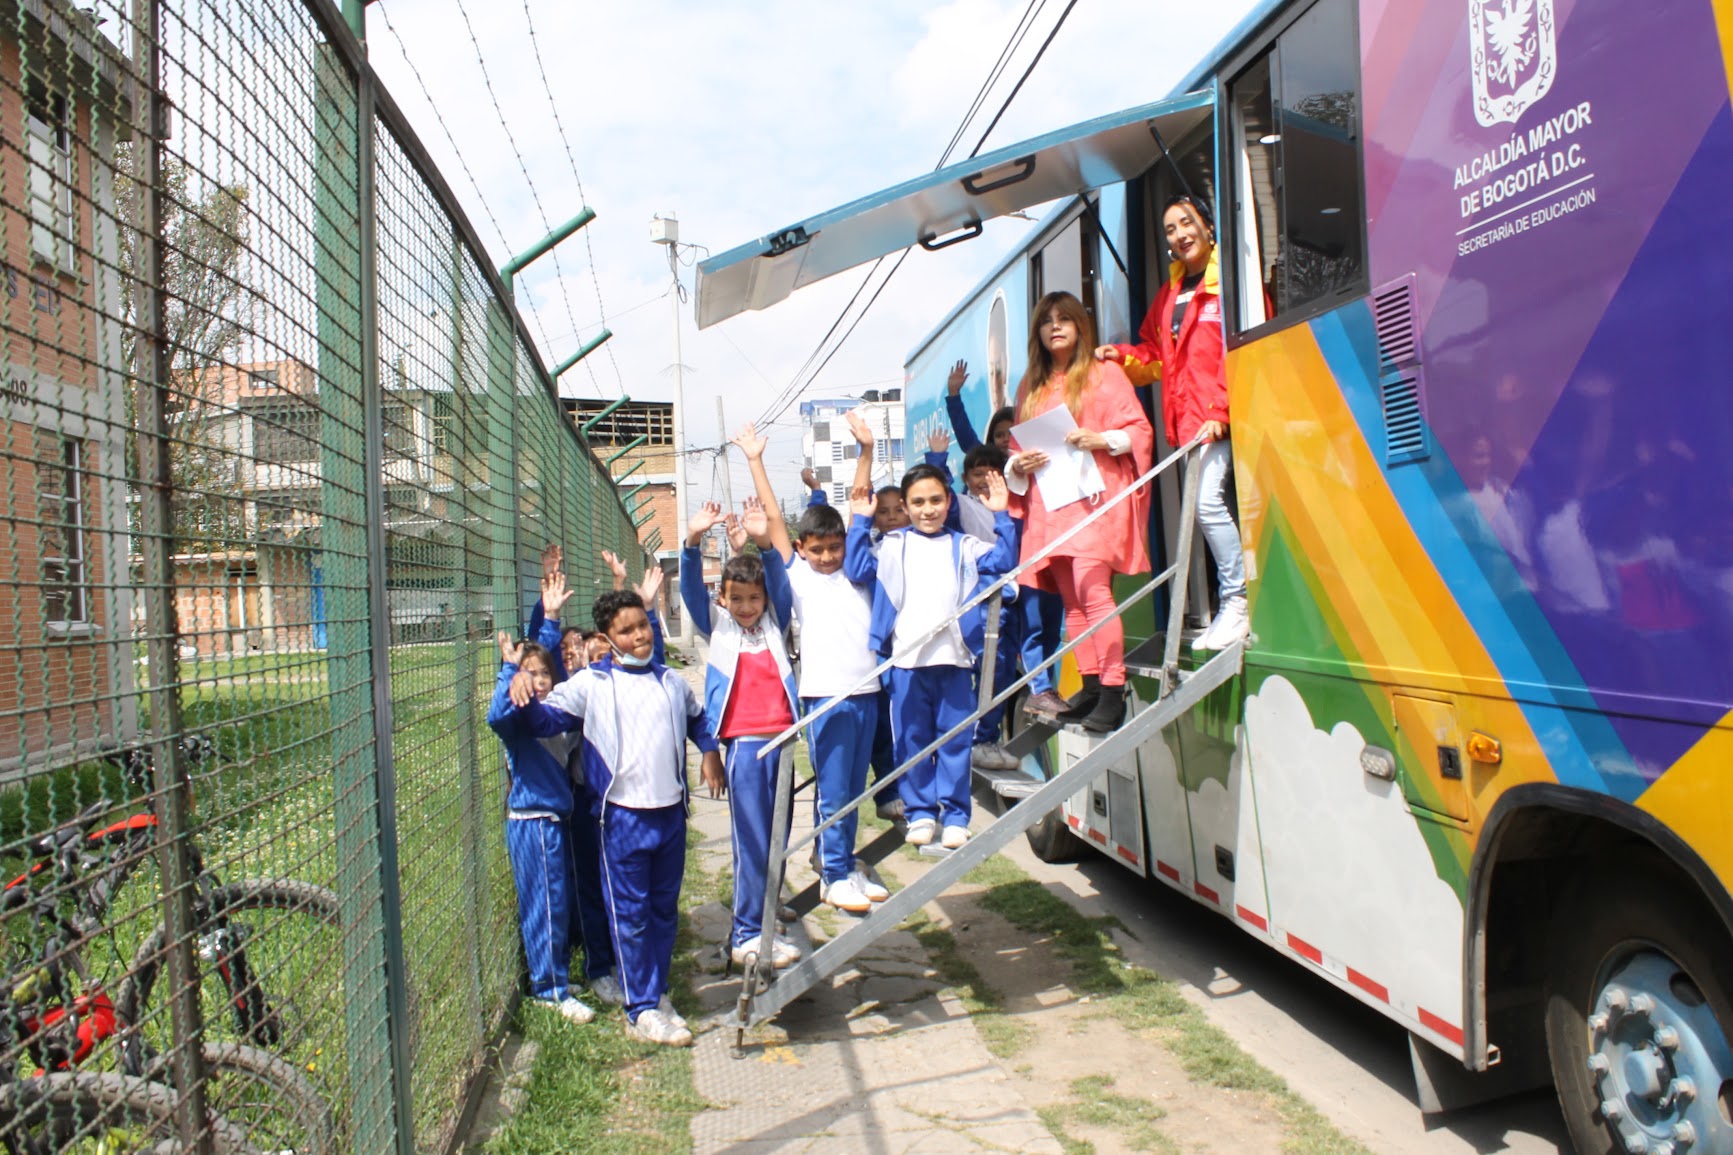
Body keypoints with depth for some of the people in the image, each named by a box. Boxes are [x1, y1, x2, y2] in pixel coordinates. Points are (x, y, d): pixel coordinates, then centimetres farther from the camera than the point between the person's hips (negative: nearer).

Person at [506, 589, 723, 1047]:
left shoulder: (672, 682, 11)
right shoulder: (590, 684, -2)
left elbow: (698, 718, 28)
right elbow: (545, 720, -8)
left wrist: (709, 751, 12)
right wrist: (525, 696, -28)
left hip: (671, 812, 4)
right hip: (622, 816, -4)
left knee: (665, 910, 14)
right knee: (630, 916, 3)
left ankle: (658, 993, 29)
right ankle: (642, 1010, 13)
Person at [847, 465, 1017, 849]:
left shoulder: (963, 545, 11)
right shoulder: (892, 545, 9)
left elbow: (1003, 561, 1)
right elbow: (857, 569, 0)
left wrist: (1001, 516, -4)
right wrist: (860, 522, -3)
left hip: (954, 656, 0)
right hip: (906, 658, 0)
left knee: (955, 739, 5)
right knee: (912, 740, 6)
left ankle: (955, 816, 14)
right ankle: (920, 813, 18)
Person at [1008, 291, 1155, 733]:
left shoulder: (1104, 373, 5)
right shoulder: (1030, 387, 19)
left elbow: (1141, 430, 0)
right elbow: (1016, 447, 19)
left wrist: (1103, 439, -17)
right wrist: (1019, 465, -3)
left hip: (1095, 494, -5)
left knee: (1092, 590, -17)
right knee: (1071, 599, 4)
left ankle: (1113, 693, -13)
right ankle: (1091, 687, 12)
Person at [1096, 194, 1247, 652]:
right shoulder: (1169, 293, 20)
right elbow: (1155, 353, 24)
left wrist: (1222, 410, -16)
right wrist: (1122, 356, 3)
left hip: (1223, 418, -7)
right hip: (1188, 420, 7)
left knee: (1207, 501, -18)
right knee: (1211, 503, 8)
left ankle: (1236, 602, -8)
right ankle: (1234, 602, 15)